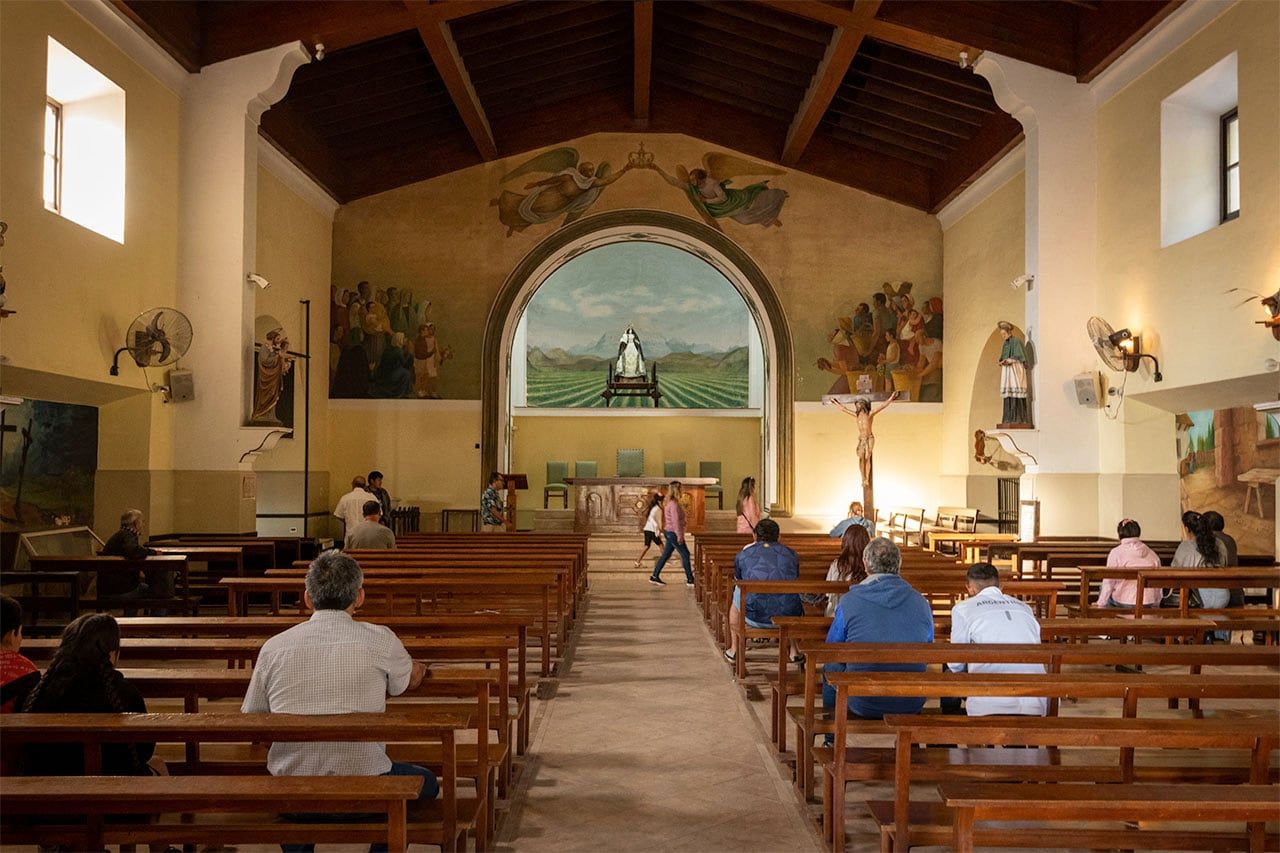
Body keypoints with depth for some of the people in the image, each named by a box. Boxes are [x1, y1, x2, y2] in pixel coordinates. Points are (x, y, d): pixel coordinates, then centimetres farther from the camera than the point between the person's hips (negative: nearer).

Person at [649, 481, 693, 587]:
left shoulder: (668, 503, 12)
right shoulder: (674, 504, -19)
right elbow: (676, 521, -23)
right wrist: (679, 535, -21)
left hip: (669, 532, 10)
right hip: (673, 533, -10)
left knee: (666, 554, 13)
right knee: (685, 554, -2)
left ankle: (654, 576, 17)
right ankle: (690, 579, 4)